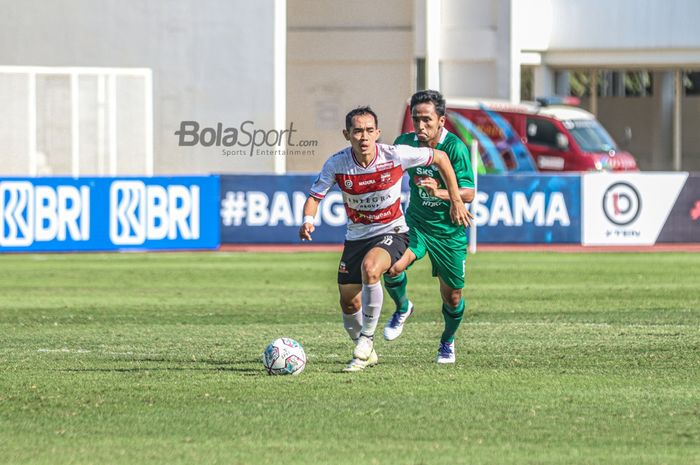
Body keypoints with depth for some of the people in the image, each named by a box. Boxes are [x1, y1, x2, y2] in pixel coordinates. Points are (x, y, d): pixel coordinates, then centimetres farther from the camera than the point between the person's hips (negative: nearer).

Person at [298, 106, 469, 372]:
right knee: (349, 304, 4)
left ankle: (366, 338, -17)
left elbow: (440, 158, -6)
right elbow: (314, 196, -6)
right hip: (356, 236, 4)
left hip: (391, 232, -4)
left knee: (370, 268, -34)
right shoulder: (337, 164, -14)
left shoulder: (395, 156, -19)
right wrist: (308, 220, -30)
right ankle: (366, 353, 32)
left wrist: (455, 202, -3)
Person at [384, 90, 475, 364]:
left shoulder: (455, 148, -20)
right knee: (392, 267, -25)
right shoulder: (405, 143, -7)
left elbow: (469, 193, -23)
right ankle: (402, 309, 7)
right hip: (416, 222, 2)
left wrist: (439, 192, -39)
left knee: (452, 297, 6)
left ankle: (448, 342, 36)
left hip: (449, 230, -2)